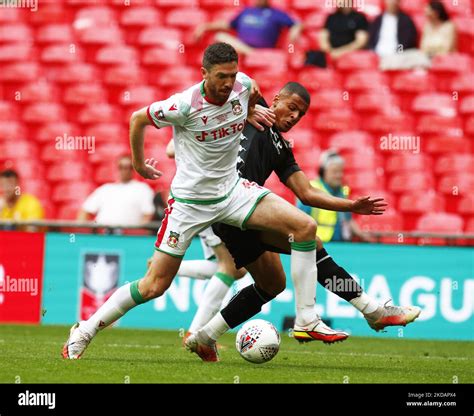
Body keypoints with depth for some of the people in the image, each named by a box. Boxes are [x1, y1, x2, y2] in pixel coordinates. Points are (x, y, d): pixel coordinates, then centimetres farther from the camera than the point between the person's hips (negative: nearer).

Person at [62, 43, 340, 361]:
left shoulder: (243, 85, -9)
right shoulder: (185, 104, -22)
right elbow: (138, 119, -3)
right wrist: (138, 164, 8)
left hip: (232, 189, 5)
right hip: (190, 200, -5)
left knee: (305, 226, -14)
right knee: (155, 285, -4)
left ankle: (306, 319, -10)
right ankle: (84, 332, 13)